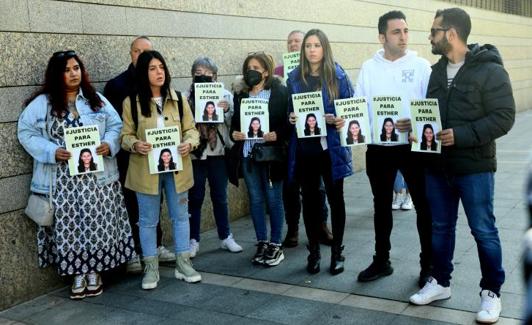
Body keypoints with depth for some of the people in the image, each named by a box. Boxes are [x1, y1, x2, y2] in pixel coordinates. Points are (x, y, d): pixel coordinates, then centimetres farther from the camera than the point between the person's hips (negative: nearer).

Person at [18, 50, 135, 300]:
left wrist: (109, 144, -13)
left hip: (96, 176, 2)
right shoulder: (41, 103, 2)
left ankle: (94, 273, 19)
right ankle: (78, 274, 18)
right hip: (62, 180, -1)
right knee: (69, 227, 3)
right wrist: (52, 152, -15)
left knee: (97, 224, 3)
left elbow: (116, 126, 8)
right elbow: (26, 133, -1)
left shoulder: (96, 100, 9)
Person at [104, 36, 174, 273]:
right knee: (132, 204, 3)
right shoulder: (116, 85, -2)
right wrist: (131, 143, -11)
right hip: (129, 157, -3)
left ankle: (156, 246, 26)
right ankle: (134, 252, 12)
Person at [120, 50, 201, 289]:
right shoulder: (132, 102, -3)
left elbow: (191, 129, 5)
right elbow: (125, 135, 0)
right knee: (148, 220, 8)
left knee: (180, 216, 10)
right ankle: (151, 268, 20)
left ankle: (183, 264, 23)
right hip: (146, 170, -2)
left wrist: (189, 143, -16)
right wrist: (135, 144, -22)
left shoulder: (178, 99, 4)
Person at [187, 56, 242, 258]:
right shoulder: (186, 97, -1)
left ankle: (225, 237, 24)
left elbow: (232, 124, 1)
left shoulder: (225, 95, 4)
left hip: (218, 152, 1)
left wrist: (227, 110, -16)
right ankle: (194, 240, 15)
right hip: (195, 152, -1)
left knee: (220, 197, 12)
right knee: (195, 198, 5)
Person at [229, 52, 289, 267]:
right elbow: (235, 121, 16)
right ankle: (261, 243, 22)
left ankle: (276, 245, 16)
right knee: (255, 200, 11)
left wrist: (277, 135, -20)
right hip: (247, 154, 4)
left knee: (273, 199, 5)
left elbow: (288, 120, -5)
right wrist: (234, 133, -3)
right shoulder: (241, 95, 11)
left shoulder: (280, 92, -3)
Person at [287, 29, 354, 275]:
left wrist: (341, 120, -17)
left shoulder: (338, 75, -1)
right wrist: (291, 119, -9)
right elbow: (288, 110, 12)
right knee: (309, 199, 9)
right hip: (304, 146, 2)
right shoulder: (294, 77, 6)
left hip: (331, 145, -2)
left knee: (335, 198, 7)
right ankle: (314, 251, 23)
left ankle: (337, 252, 20)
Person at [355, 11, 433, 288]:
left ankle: (428, 264, 19)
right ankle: (381, 261, 29)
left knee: (424, 206, 4)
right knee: (381, 207, 14)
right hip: (378, 149, 3)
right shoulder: (369, 68, 3)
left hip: (413, 147, -2)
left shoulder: (420, 66, -3)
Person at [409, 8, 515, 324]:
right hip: (437, 165, 6)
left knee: (484, 231, 4)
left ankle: (491, 292, 19)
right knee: (441, 227, 15)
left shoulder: (490, 70, -11)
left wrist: (462, 135, -24)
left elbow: (504, 117, -16)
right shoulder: (436, 70, 10)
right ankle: (440, 281, 31)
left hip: (474, 167, -6)